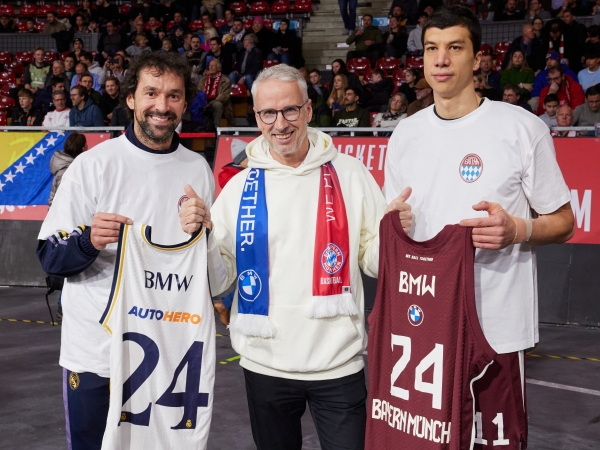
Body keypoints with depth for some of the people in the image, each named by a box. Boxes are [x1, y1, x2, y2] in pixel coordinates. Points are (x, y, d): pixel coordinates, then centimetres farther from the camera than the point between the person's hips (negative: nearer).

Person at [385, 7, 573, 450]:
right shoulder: (405, 135, 9)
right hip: (422, 323, 4)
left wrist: (517, 230, -19)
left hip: (496, 326, -4)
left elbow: (563, 222, 0)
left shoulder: (523, 128, -5)